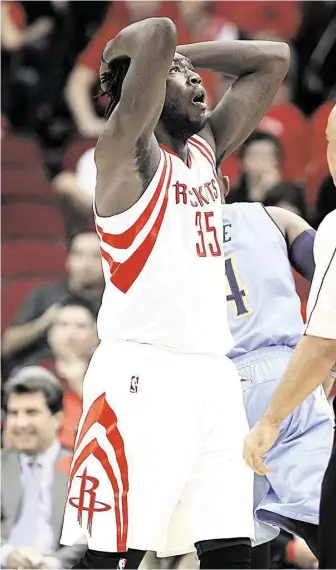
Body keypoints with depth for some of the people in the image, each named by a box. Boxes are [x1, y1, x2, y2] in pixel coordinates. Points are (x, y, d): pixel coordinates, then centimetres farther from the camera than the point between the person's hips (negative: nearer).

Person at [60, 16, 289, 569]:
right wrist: (126, 51, 0)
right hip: (142, 374, -8)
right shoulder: (126, 150, -6)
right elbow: (159, 33, -20)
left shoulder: (206, 146, 17)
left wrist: (182, 52, 13)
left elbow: (273, 60, 19)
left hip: (213, 372, 8)